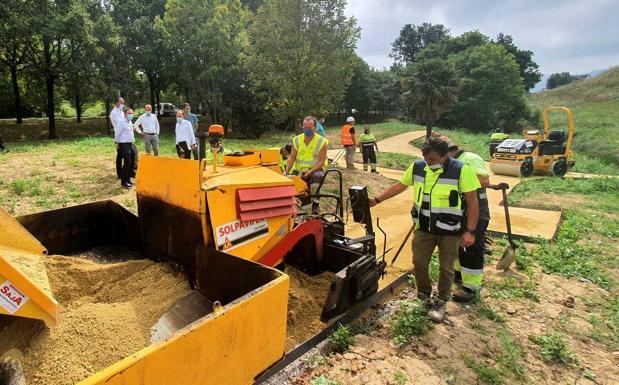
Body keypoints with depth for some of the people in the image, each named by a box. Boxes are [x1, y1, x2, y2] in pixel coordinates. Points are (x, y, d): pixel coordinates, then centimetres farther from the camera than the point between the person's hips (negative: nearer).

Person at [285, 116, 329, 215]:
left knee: (317, 176, -37)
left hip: (315, 169, -3)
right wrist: (287, 170, -16)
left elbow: (321, 161, -12)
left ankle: (315, 204, -23)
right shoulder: (297, 140, 4)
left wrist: (310, 171, -28)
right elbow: (291, 158, 2)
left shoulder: (322, 141, -7)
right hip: (299, 170, 4)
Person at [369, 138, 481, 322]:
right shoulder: (417, 167, -4)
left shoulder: (461, 170, -17)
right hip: (423, 227, 4)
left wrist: (470, 231, -17)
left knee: (446, 268, 10)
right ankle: (425, 296, 32)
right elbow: (399, 185, 7)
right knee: (419, 262, 9)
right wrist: (377, 200, 3)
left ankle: (440, 303, 29)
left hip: (450, 231, -3)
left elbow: (472, 202, -13)